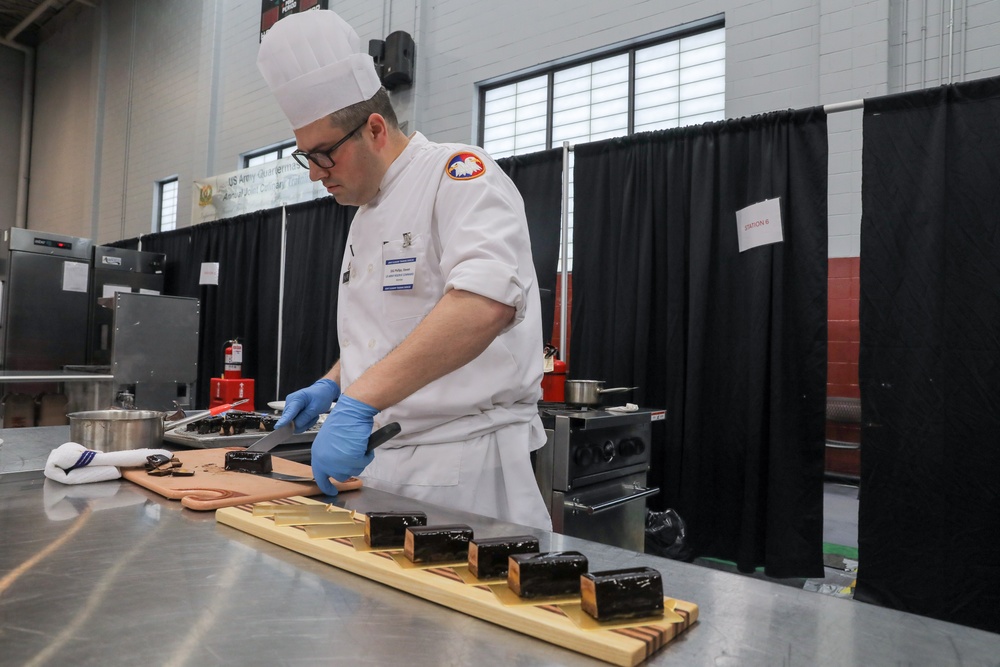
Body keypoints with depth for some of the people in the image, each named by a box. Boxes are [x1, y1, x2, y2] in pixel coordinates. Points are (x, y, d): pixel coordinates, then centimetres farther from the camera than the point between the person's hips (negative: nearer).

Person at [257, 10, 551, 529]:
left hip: (464, 468, -8)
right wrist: (333, 384, 11)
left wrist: (359, 401, -33)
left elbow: (485, 303, -32)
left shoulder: (457, 175, -12)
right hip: (382, 462, 8)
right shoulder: (368, 214, 16)